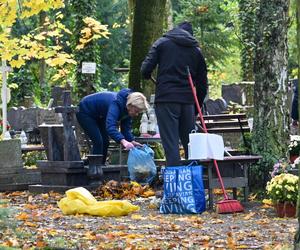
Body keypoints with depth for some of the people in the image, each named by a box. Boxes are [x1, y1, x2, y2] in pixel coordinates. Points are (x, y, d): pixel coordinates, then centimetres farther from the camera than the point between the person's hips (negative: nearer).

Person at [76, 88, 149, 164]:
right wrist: (123, 141, -65)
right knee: (98, 141, -17)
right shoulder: (116, 104, -39)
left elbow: (126, 128, -7)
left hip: (98, 116, 9)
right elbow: (110, 126, -52)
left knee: (105, 141, 7)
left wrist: (132, 141, -26)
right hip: (84, 112, -9)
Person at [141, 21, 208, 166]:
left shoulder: (162, 43, 7)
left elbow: (146, 69, -3)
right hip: (187, 101, 3)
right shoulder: (196, 50, 17)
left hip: (166, 99, -3)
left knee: (171, 143, -6)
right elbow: (202, 84, 17)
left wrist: (147, 76, 20)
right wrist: (197, 108, 24)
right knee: (190, 143, 11)